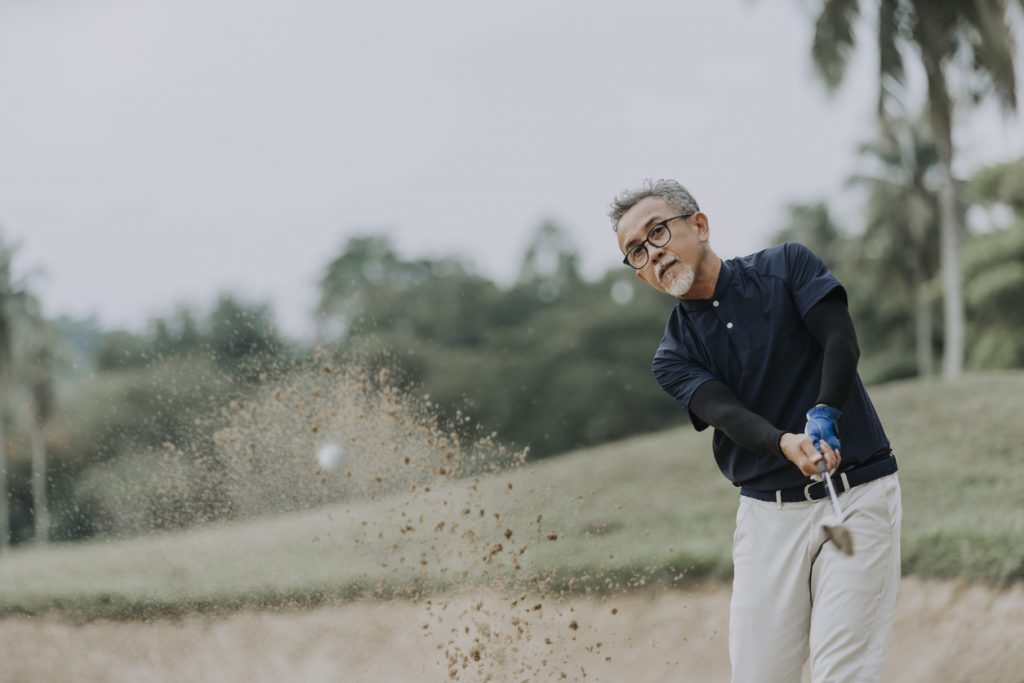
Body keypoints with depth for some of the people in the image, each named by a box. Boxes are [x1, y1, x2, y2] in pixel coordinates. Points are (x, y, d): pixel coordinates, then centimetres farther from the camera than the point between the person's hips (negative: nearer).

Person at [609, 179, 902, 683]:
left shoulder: (788, 267, 3)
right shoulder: (674, 357, 6)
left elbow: (841, 342, -11)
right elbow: (728, 413, -13)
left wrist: (822, 419, -29)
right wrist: (786, 444, -34)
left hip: (857, 495, -3)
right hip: (768, 515, 3)